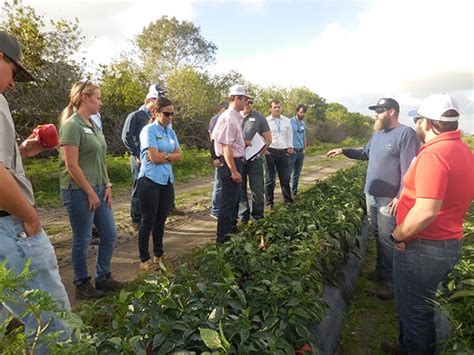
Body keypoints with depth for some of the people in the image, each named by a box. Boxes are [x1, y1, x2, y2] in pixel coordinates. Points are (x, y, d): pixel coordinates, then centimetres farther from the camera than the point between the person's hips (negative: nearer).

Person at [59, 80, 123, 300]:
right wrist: (90, 193, -15)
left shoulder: (92, 125, 13)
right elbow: (71, 165, -18)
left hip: (98, 190, 9)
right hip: (79, 192, -8)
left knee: (109, 235, 13)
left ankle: (103, 278, 30)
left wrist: (107, 186, 8)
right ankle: (82, 286, 23)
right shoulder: (72, 125, -13)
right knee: (83, 240, 5)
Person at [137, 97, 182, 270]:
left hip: (167, 181, 6)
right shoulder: (149, 130, -9)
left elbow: (179, 155, 5)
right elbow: (154, 157, -17)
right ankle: (144, 259, 16)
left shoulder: (170, 131, 12)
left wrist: (163, 156, -11)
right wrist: (170, 156, -1)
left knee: (161, 220, 13)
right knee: (148, 220, 3)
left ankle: (158, 255, 27)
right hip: (150, 180, -6)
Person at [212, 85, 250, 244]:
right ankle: (223, 238, 12)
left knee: (235, 200, 22)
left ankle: (232, 231, 39)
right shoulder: (228, 118, -18)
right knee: (228, 202, -1)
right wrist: (234, 171, -23)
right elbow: (226, 147, -23)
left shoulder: (236, 117, 12)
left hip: (236, 161, 10)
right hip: (230, 163, -10)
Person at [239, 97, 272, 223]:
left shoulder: (259, 117, 4)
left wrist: (259, 153, -7)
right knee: (240, 188, 8)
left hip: (254, 159, -1)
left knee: (257, 189, 3)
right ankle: (243, 216, 20)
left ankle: (258, 215, 17)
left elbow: (268, 139, 4)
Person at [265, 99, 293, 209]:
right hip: (270, 152, -3)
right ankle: (269, 202, 13)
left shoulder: (287, 121, 10)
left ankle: (288, 201, 17)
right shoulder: (266, 121, -1)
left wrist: (290, 146, 10)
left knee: (285, 178, 7)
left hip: (283, 152, 3)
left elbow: (289, 135, 19)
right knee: (270, 179, 3)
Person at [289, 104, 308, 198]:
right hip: (292, 151, -7)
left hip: (301, 151, 7)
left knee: (297, 174, 11)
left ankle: (294, 193, 19)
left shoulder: (303, 123, 13)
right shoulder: (290, 122, -9)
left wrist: (305, 148, 12)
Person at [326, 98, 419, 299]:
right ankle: (381, 269, 33)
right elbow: (365, 153, 24)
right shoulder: (378, 133, 11)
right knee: (377, 235, 17)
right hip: (371, 194, 8)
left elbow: (409, 169, -18)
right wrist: (343, 151, 13)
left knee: (387, 240, -1)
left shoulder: (406, 134, -14)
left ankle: (391, 281, 12)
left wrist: (401, 197, -20)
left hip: (389, 199, -8)